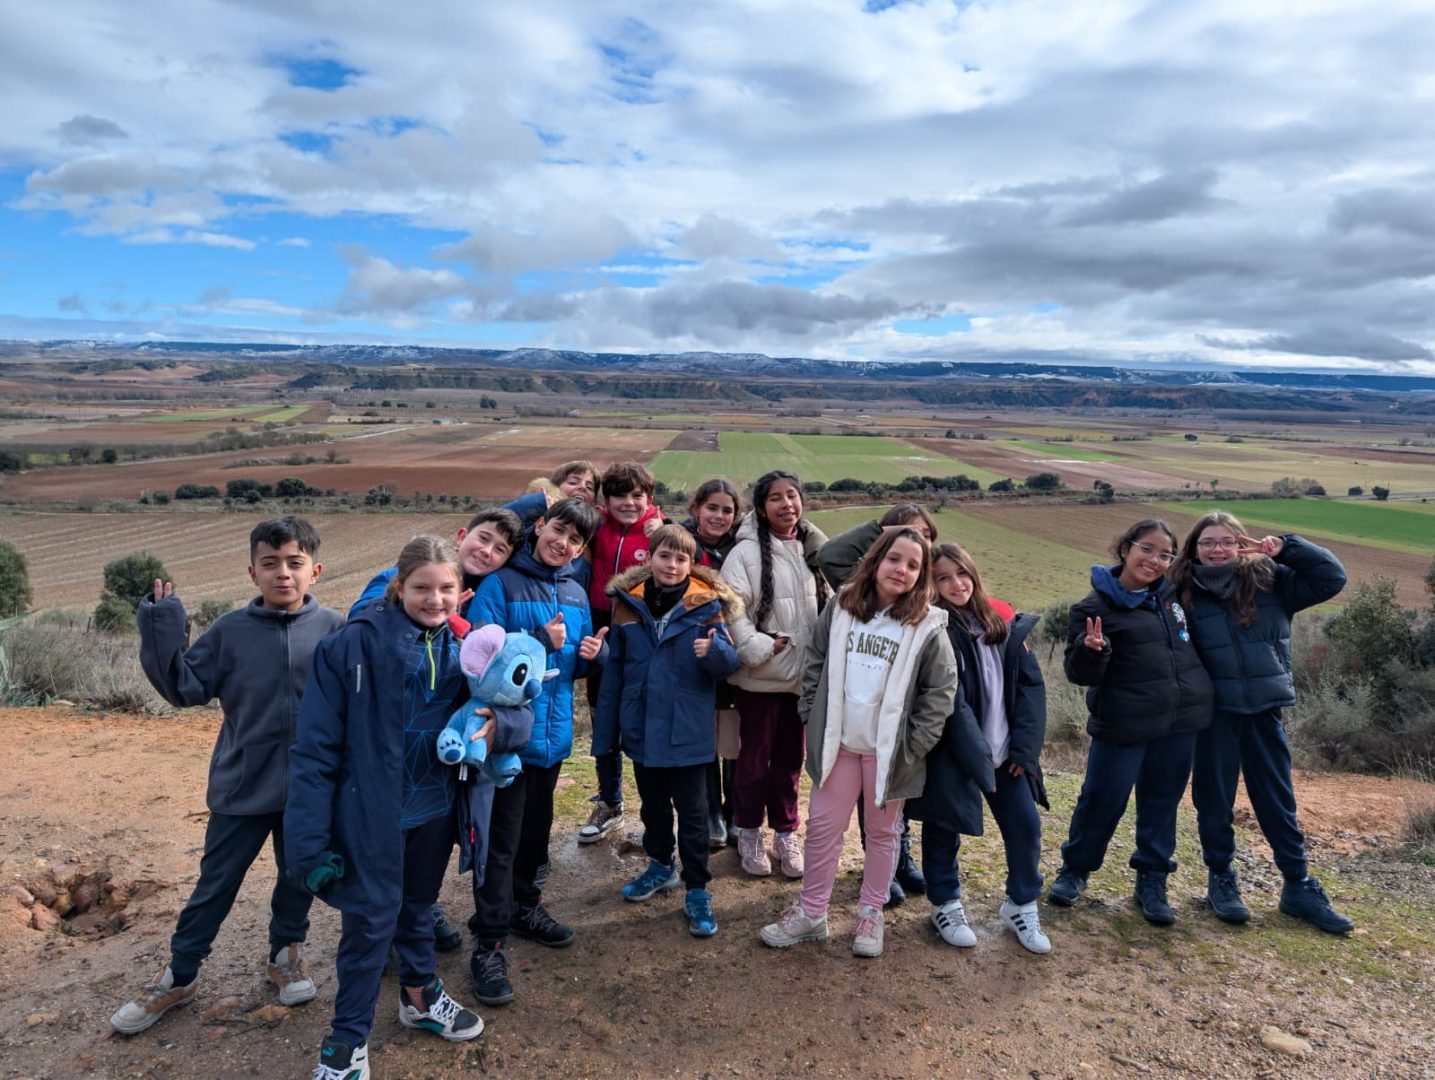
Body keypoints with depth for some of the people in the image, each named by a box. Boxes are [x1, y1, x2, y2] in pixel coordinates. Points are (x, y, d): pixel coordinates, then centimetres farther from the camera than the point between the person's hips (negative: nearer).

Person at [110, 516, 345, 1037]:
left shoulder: (334, 629, -9)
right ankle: (178, 976, 34)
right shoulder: (230, 630, -7)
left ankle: (286, 953, 41)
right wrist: (161, 639, -16)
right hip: (241, 786, 0)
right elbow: (186, 688, -3)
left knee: (299, 876, 17)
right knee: (215, 884, 14)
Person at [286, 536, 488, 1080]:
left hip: (435, 806, 5)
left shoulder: (462, 645, -2)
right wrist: (310, 833, -17)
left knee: (418, 906, 23)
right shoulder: (356, 643, -17)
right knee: (371, 920, 5)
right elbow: (317, 744, -16)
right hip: (372, 810, -4)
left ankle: (420, 994, 45)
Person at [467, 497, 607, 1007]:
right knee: (501, 839, -1)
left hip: (554, 729, 6)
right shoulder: (500, 584, -12)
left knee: (537, 827, 21)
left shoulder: (576, 594, 8)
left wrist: (593, 652, -5)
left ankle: (525, 905, 39)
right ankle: (489, 942, 11)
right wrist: (540, 641, -24)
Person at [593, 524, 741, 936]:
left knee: (692, 810, 7)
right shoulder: (628, 604, -2)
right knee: (653, 803, 21)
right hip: (642, 727, 3)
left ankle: (697, 890, 20)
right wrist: (604, 729, 3)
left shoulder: (705, 605, -9)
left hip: (687, 730, -3)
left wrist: (715, 650, -33)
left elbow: (729, 664, -10)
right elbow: (614, 670, 2)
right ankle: (660, 865, 42)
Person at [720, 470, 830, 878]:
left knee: (791, 757, 16)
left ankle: (786, 833, 32)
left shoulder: (815, 548, 6)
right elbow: (731, 609, -17)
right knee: (755, 756, 9)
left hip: (804, 674, 4)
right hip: (759, 676, -4)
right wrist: (759, 648, -19)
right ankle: (749, 833, 28)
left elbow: (829, 605, 13)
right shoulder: (747, 552, -12)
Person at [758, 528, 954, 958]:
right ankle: (810, 913, 24)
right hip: (837, 742, 2)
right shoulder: (841, 607, -2)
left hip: (889, 749, -2)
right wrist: (812, 715, 1)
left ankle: (871, 914, 32)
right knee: (822, 826, 9)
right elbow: (815, 662, 6)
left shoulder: (928, 625, -10)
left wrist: (914, 746, -9)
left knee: (883, 832, 15)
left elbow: (941, 690, -6)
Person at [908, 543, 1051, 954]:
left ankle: (1022, 906, 30)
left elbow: (1030, 684, 3)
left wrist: (1024, 747, -4)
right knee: (944, 829, 9)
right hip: (951, 753, -5)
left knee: (1025, 825, 9)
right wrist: (976, 755, -19)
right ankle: (947, 906, 30)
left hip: (1004, 749, 5)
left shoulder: (1004, 623, 3)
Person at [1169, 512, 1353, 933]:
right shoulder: (1184, 593, -7)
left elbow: (1332, 577, -5)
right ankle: (1221, 879, 28)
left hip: (1264, 711, 2)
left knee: (1278, 801, 13)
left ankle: (1299, 887, 27)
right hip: (1212, 714, -1)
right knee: (1215, 800, 11)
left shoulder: (1271, 581, -1)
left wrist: (1284, 547, -13)